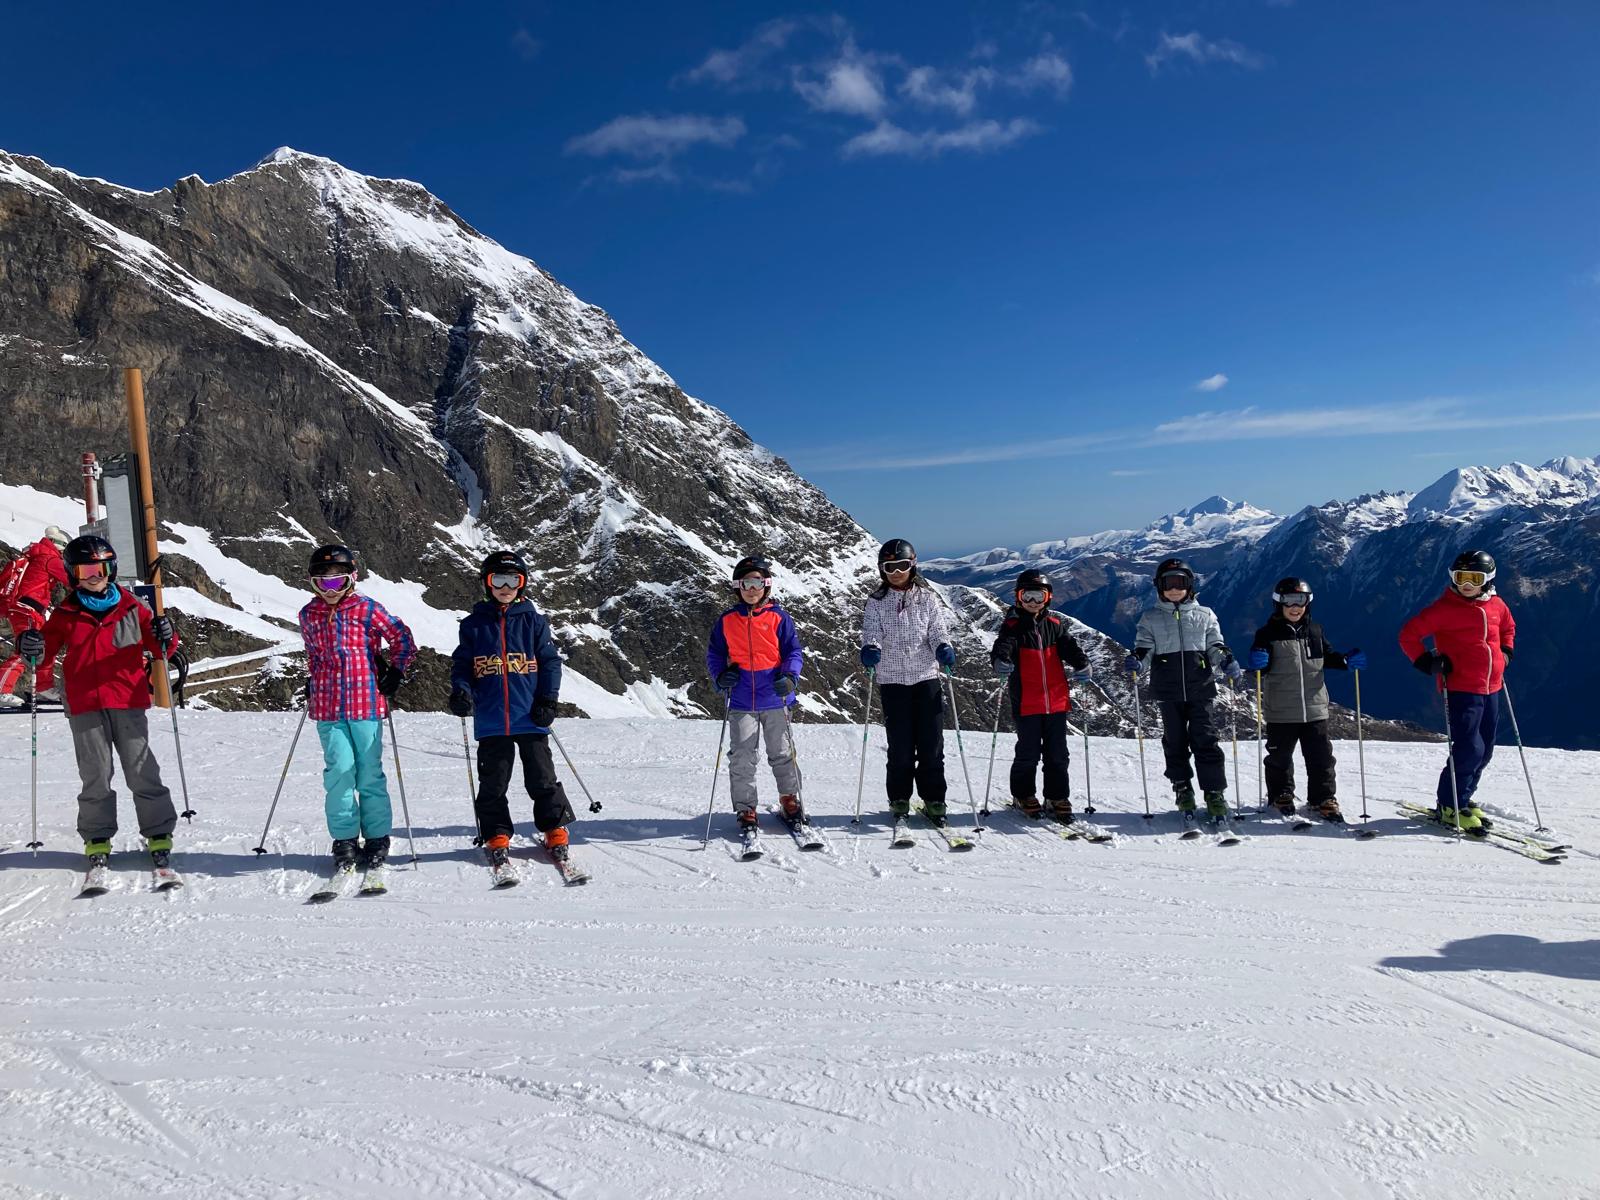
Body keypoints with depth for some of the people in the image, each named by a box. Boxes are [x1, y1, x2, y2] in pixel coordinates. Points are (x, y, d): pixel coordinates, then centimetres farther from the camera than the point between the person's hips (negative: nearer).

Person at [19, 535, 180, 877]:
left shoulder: (131, 608, 6)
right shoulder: (66, 615, 9)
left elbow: (158, 648, 7)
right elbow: (47, 655, 10)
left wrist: (165, 638, -16)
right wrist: (33, 649, -12)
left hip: (128, 704, -1)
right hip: (85, 708, 1)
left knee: (143, 773, -1)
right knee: (95, 778, 4)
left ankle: (159, 837, 6)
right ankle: (97, 842, 14)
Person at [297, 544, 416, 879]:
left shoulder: (367, 609, -2)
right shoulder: (309, 615, 10)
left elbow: (403, 639, 4)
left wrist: (394, 674, 0)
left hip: (366, 703, -2)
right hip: (328, 707, 2)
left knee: (369, 775, 3)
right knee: (339, 772, -5)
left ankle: (376, 841, 14)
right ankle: (345, 842, 7)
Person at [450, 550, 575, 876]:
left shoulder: (533, 621, 4)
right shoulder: (474, 623, 6)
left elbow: (550, 662, 5)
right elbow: (461, 663, 9)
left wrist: (548, 700, -4)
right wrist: (461, 691, -9)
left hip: (530, 718, -1)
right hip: (490, 721, 1)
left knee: (542, 778, 6)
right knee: (492, 784, 7)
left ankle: (555, 830, 20)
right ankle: (497, 838, 20)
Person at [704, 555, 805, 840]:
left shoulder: (778, 618, 0)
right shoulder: (726, 621, 5)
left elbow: (794, 651, 2)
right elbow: (714, 655, 12)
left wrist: (790, 677, -15)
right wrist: (721, 675, -7)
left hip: (775, 699, -1)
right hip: (741, 702, 1)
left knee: (782, 754, 10)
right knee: (742, 759, 1)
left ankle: (790, 802, 28)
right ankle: (745, 810, 12)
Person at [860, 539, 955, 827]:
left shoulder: (927, 598, 7)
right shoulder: (876, 602, 5)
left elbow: (938, 630, 1)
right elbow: (871, 632, -6)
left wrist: (944, 649, -21)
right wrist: (870, 650, -29)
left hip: (927, 677, 1)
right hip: (892, 681, -1)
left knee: (931, 744, 0)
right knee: (900, 747, 0)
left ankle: (933, 801, 12)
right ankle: (899, 801, 15)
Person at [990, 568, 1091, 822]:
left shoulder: (1055, 625, 10)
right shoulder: (1013, 626, -1)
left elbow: (1069, 646, 2)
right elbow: (1003, 646, -17)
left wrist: (1081, 664, -18)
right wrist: (1000, 660, -40)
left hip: (1056, 701, 3)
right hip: (1027, 703, -3)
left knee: (1057, 754, 8)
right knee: (1028, 753, 4)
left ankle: (1057, 797, 20)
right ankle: (1023, 795, 22)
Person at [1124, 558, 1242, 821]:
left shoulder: (1204, 615, 9)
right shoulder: (1150, 618, 8)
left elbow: (1215, 646, 10)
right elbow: (1144, 648, 4)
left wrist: (1227, 662, -10)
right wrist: (1136, 661, -18)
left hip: (1200, 688, -1)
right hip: (1168, 691, 1)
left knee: (1205, 740, -6)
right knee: (1175, 741, 7)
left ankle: (1215, 793, 0)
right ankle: (1182, 788, 21)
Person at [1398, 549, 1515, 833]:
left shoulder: (1496, 605, 7)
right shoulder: (1445, 608, -11)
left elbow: (1508, 628, 28)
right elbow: (1408, 634, -8)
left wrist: (1506, 652, 12)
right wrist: (1427, 662, -17)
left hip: (1490, 689, 7)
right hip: (1460, 689, -7)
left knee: (1484, 751, 13)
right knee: (1468, 749, -12)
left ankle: (1461, 799, 28)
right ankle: (1450, 807, 2)